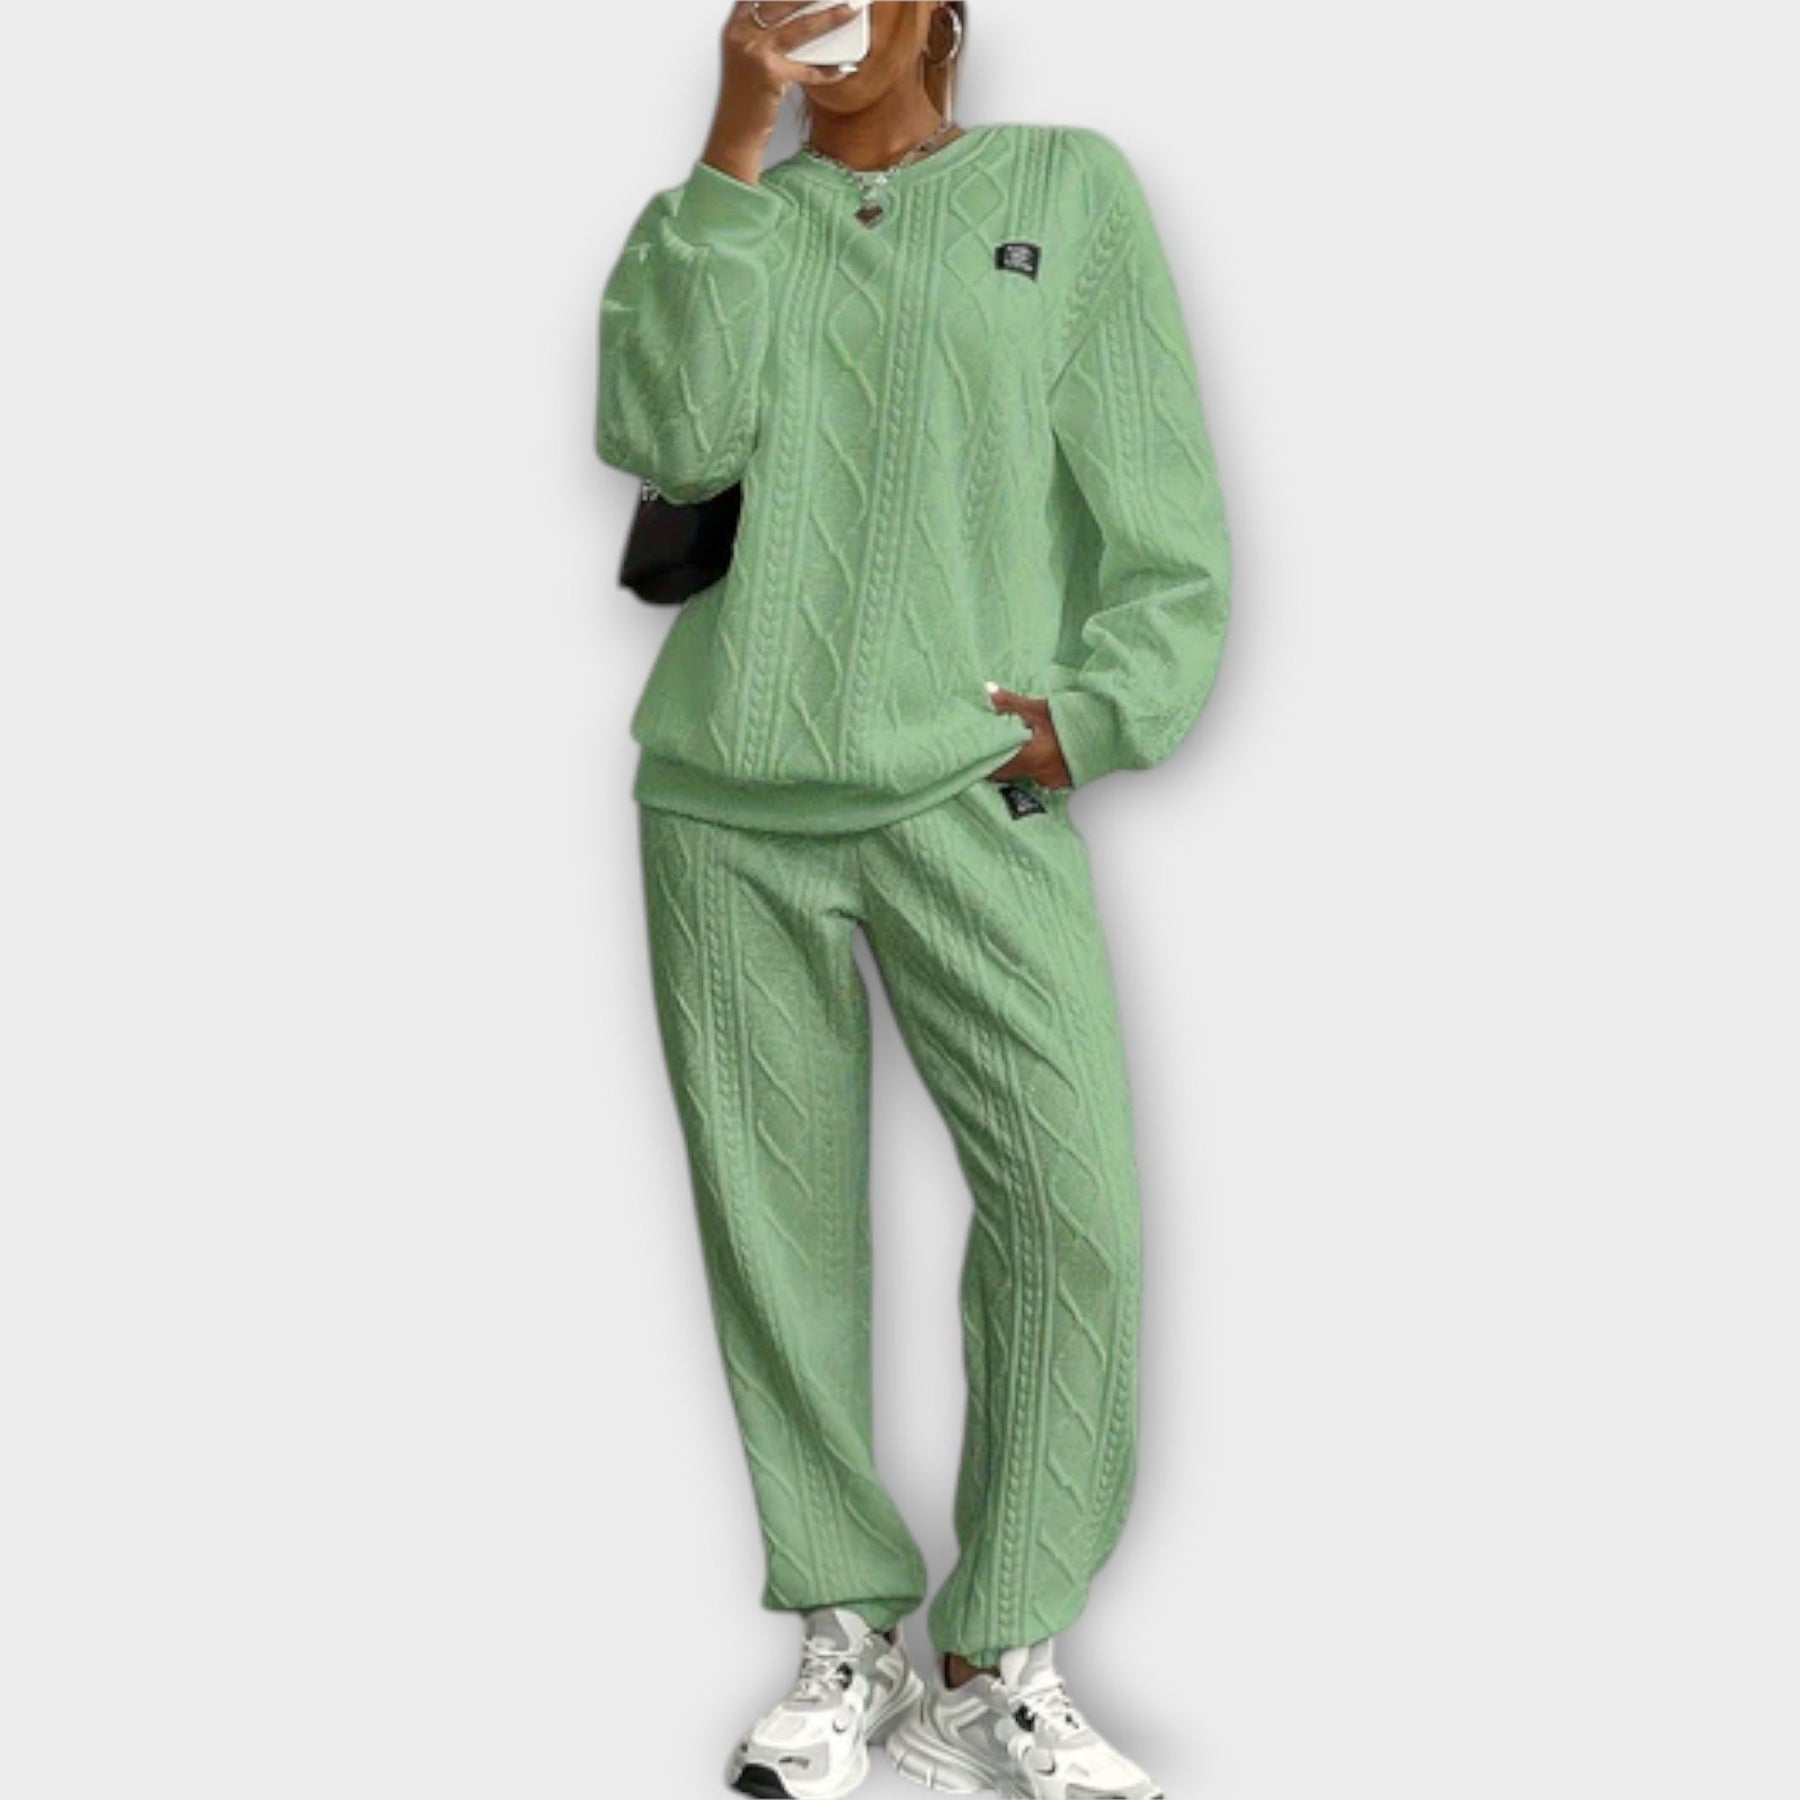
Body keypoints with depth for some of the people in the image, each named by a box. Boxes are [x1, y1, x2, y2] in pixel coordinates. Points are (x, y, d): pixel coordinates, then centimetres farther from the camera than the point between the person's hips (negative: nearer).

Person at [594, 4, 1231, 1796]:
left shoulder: (1069, 188, 10)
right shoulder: (711, 220, 14)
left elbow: (1160, 507, 7)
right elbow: (670, 437, -6)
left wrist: (1081, 719, -5)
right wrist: (735, 150, -8)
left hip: (969, 795, -1)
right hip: (729, 806, 2)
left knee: (1071, 1206, -12)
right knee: (773, 1224, 1)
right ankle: (847, 1640, 13)